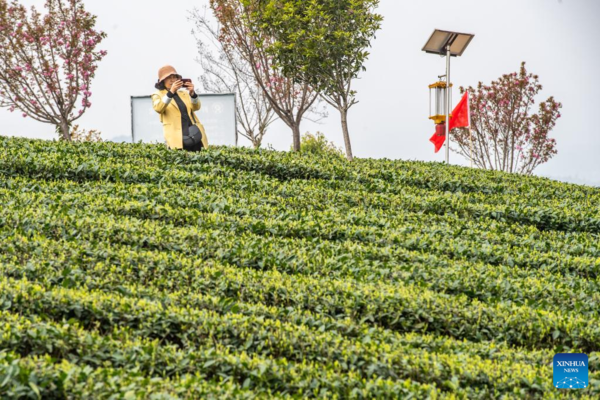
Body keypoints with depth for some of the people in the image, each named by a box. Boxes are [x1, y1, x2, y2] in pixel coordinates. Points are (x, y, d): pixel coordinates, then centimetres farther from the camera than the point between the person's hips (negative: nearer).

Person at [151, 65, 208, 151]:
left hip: (195, 135, 4)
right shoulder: (158, 95, 10)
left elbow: (196, 107, 5)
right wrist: (171, 92, -24)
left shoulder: (184, 92, 21)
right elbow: (158, 108, -13)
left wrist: (192, 93, -14)